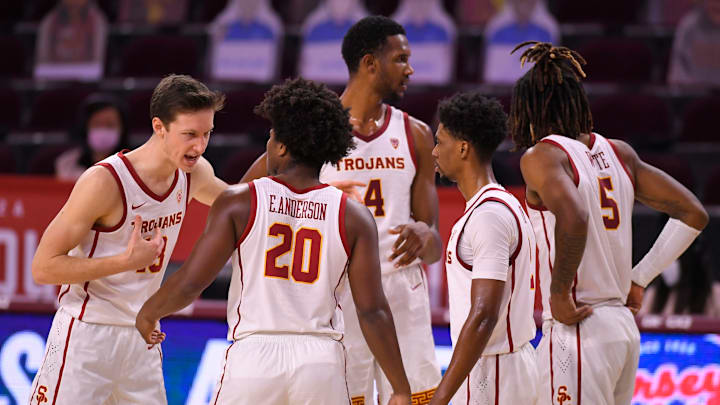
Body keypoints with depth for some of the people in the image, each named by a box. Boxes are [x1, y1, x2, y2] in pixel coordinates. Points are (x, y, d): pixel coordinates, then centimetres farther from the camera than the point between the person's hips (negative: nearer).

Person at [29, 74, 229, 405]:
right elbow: (43, 268, -20)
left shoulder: (194, 173, 0)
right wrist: (128, 260, -26)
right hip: (86, 336, -7)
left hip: (141, 338, 7)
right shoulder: (105, 181, -21)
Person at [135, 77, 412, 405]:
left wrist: (148, 313, 17)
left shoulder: (239, 202, -1)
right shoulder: (353, 217, 2)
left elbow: (190, 283, -3)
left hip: (253, 357, -1)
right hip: (321, 365, 1)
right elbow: (372, 312, -2)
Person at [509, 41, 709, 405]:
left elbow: (573, 218, -30)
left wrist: (559, 293, -17)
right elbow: (693, 215, 15)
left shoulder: (542, 156, -9)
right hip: (623, 329, 8)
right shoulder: (617, 153, 12)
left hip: (577, 331, -8)